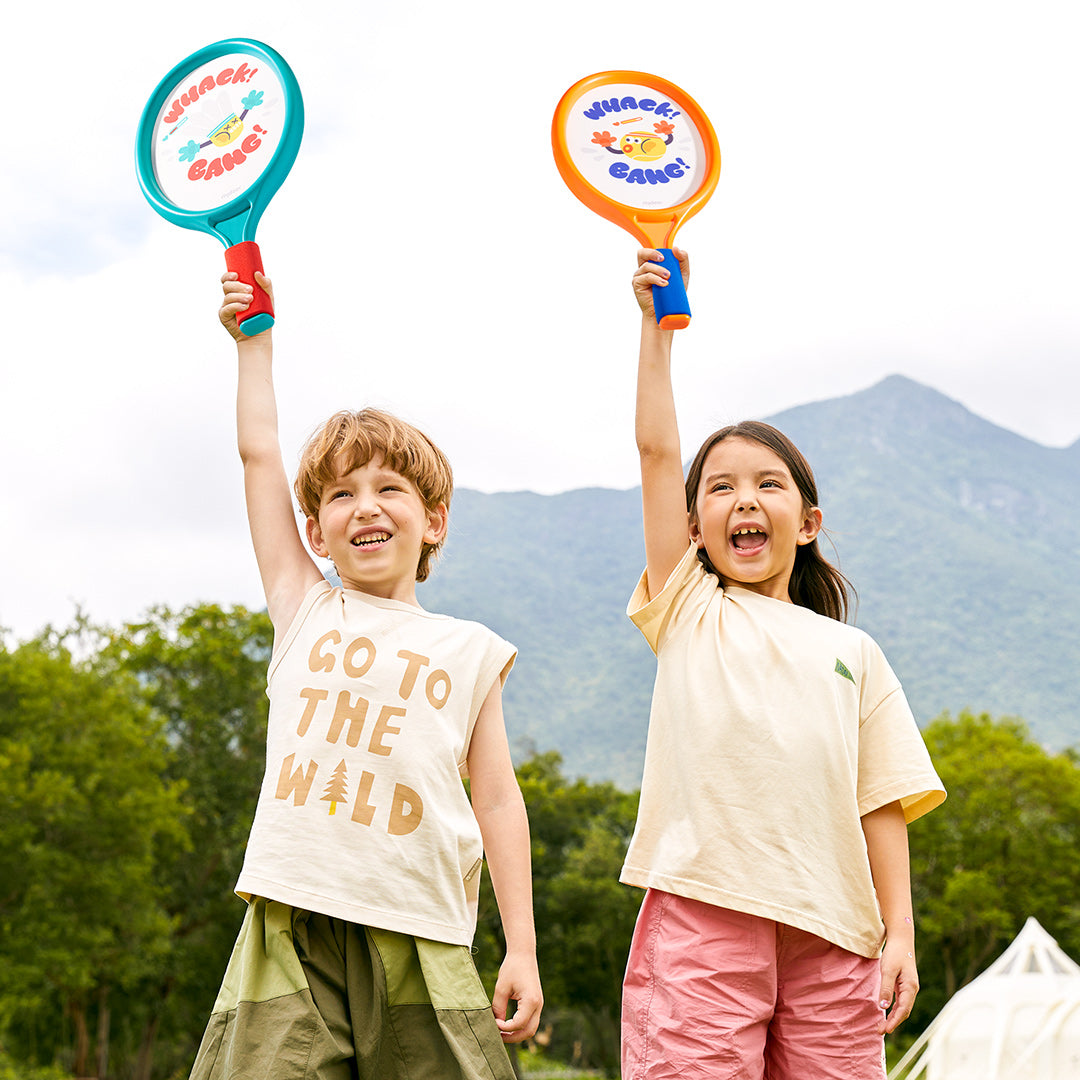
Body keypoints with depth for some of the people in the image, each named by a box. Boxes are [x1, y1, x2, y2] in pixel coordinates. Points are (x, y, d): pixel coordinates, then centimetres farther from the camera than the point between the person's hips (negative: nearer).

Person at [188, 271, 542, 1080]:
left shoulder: (467, 650, 12)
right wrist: (253, 341, 24)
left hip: (418, 938, 0)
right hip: (294, 926, 0)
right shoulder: (305, 610, 15)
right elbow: (259, 452, 16)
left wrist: (522, 950, 4)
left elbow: (498, 799, 10)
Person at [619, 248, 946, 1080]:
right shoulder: (688, 612, 13)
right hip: (702, 910, -2)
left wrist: (901, 935, 3)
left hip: (832, 932, 2)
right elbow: (657, 450, 6)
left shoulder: (851, 652, 16)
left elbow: (881, 802, 11)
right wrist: (656, 323, 4)